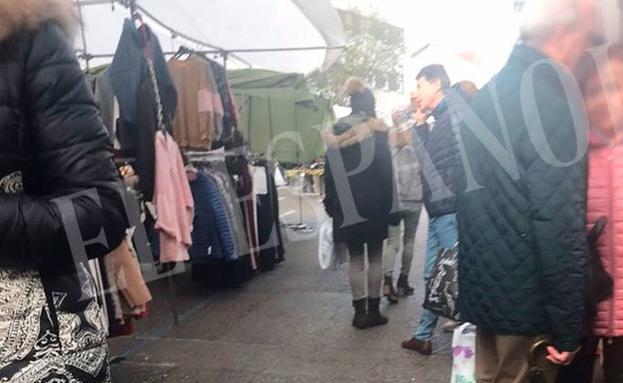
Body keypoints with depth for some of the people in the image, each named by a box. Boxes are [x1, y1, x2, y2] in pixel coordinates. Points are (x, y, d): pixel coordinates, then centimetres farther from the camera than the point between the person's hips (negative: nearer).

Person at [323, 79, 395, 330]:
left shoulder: (337, 132, 3)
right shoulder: (378, 130, -3)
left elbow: (331, 170, 3)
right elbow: (386, 168, -6)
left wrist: (331, 204, 7)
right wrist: (387, 202, -2)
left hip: (347, 205, 2)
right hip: (374, 203, -2)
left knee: (356, 259, 8)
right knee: (375, 258, 9)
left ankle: (360, 312, 10)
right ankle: (373, 310, 13)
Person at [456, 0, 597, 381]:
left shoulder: (489, 94, 12)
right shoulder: (549, 82, -15)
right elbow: (558, 215, -21)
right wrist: (568, 327, -16)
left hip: (486, 289, 8)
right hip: (527, 297, -8)